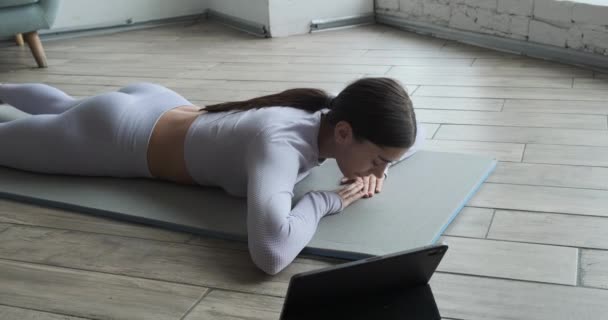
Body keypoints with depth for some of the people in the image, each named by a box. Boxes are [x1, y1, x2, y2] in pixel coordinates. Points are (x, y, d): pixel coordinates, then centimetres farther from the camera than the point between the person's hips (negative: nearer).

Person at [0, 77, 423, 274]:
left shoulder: (331, 116, -19)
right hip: (111, 137, -7)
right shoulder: (281, 144, -43)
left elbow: (415, 135, 1)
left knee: (61, 108, 38)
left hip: (156, 107, 8)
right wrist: (324, 200, -40)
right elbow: (271, 252, -58)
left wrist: (378, 166, -20)